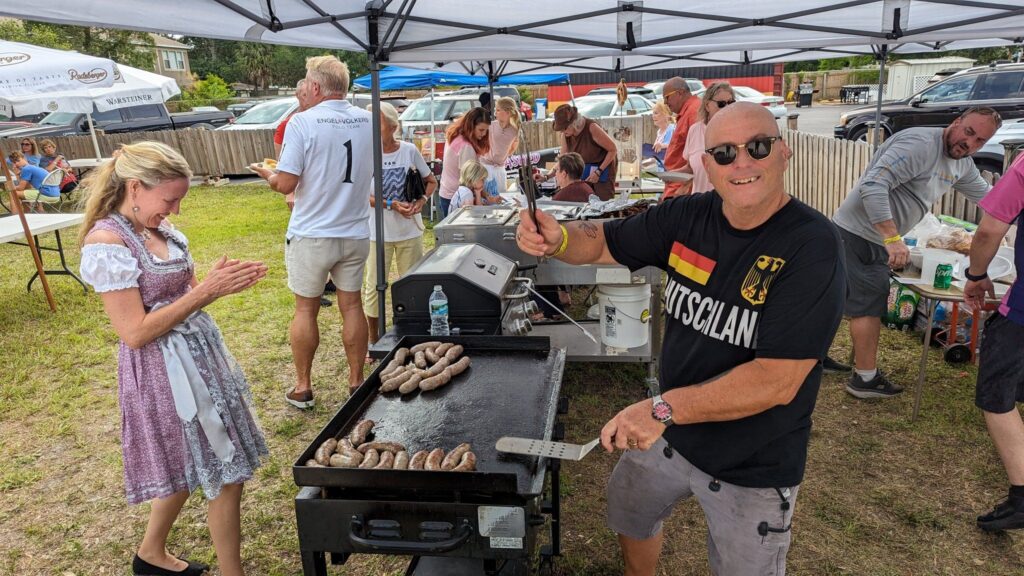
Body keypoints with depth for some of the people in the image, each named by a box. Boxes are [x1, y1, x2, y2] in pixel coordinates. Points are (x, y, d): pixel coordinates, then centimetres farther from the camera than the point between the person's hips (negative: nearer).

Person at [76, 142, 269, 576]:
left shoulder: (161, 228, 5)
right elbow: (135, 333, -21)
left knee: (187, 468, 23)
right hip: (166, 372, -8)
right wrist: (207, 290, -21)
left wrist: (222, 281, -6)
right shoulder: (106, 243, -19)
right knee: (225, 479, 1)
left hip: (201, 356, 8)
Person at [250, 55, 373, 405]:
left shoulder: (302, 123, -14)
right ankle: (356, 382, 23)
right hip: (355, 232, 4)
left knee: (306, 309, 10)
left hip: (311, 234, -4)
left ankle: (302, 388, 21)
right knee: (351, 305, 13)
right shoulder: (368, 121, 1)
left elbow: (286, 184, -15)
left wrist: (268, 176, 6)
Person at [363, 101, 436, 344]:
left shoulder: (409, 150, -2)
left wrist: (421, 201, -11)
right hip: (378, 231, -1)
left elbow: (432, 182, 8)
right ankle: (373, 340, 20)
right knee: (374, 286, 5)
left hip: (410, 230, 2)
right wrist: (391, 204, -21)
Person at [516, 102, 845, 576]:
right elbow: (600, 242, 0)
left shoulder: (811, 244, -25)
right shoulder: (687, 217, -10)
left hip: (754, 467, -5)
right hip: (670, 431, 5)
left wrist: (664, 408, -35)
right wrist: (557, 239, -23)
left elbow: (779, 380, -30)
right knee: (629, 516, 28)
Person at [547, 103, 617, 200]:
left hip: (603, 167, -5)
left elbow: (613, 150, -17)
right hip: (584, 171, 5)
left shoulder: (591, 128, -26)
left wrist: (599, 171, -20)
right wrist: (546, 177, -18)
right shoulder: (564, 135, -9)